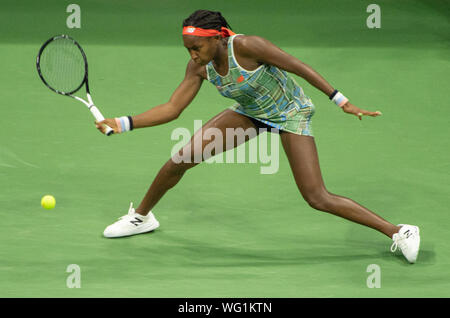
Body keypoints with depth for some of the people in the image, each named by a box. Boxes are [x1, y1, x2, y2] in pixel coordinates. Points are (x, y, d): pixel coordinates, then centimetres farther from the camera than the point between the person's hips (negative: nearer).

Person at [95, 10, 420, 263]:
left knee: (318, 199, -15)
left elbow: (298, 66, -27)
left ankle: (399, 232, -6)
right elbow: (172, 108, -8)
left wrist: (342, 102, -27)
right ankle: (141, 217, 24)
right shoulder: (199, 67, -15)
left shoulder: (245, 45, -33)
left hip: (290, 111, -6)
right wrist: (123, 123, -19)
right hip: (250, 112, 6)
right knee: (180, 159, -2)